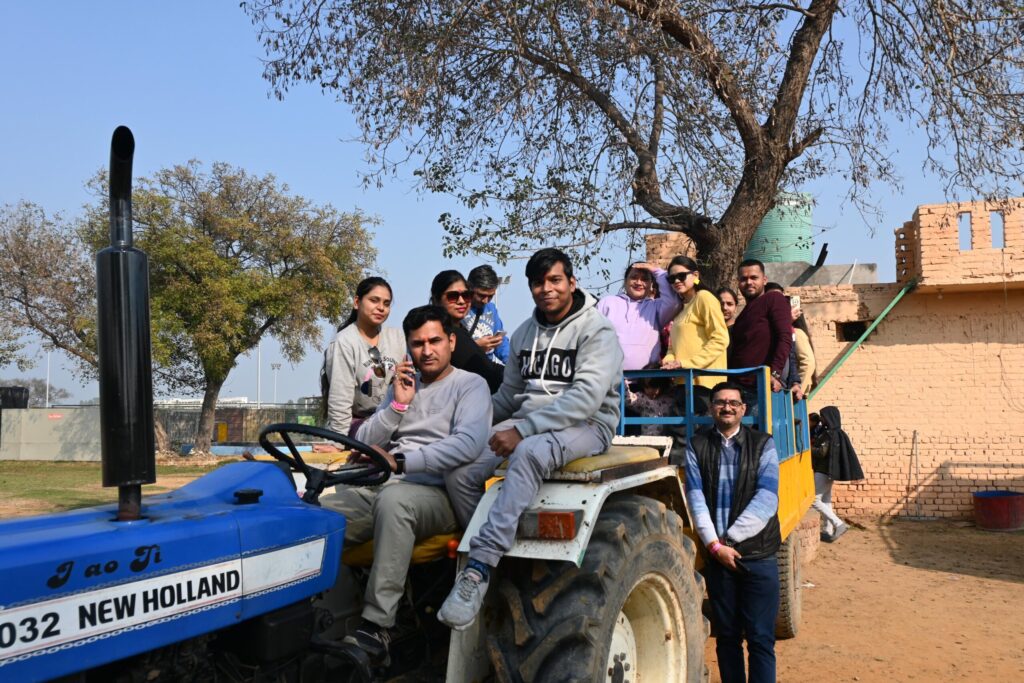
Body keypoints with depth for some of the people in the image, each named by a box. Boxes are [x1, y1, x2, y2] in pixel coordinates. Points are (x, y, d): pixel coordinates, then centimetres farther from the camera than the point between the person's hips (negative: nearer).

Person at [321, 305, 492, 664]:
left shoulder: (470, 385, 3)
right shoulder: (402, 386, 22)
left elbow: (468, 444, -17)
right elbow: (364, 444, 14)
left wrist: (401, 461, -22)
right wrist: (397, 405, 0)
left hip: (437, 492, -5)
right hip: (381, 488, 6)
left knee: (393, 500, -39)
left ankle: (377, 627, -35)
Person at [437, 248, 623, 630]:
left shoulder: (596, 330, -6)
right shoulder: (524, 333, 16)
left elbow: (586, 396, -19)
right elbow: (509, 395, 20)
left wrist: (523, 430, -25)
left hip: (585, 425, -6)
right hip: (529, 423, 6)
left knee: (528, 454, -40)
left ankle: (480, 566, -42)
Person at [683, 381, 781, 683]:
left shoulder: (763, 444, 2)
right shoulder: (696, 446, 5)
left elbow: (766, 500, -8)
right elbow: (696, 498, -3)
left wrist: (730, 538, -13)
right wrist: (715, 545, -13)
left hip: (758, 556, -1)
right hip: (716, 555, 1)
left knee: (760, 638, 0)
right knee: (726, 636, 10)